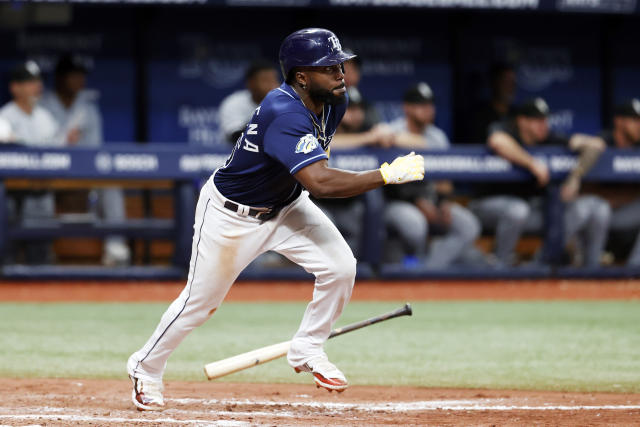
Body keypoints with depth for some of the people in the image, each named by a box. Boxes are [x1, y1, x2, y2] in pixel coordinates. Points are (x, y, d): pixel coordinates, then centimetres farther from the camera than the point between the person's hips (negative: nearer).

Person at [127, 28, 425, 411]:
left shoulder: (334, 102, -10)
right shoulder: (284, 114, -38)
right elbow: (320, 182, -47)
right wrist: (387, 175, -46)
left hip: (286, 206, 7)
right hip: (232, 214, -7)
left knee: (340, 267, -12)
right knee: (201, 300, 5)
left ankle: (307, 350, 9)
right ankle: (146, 368, 30)